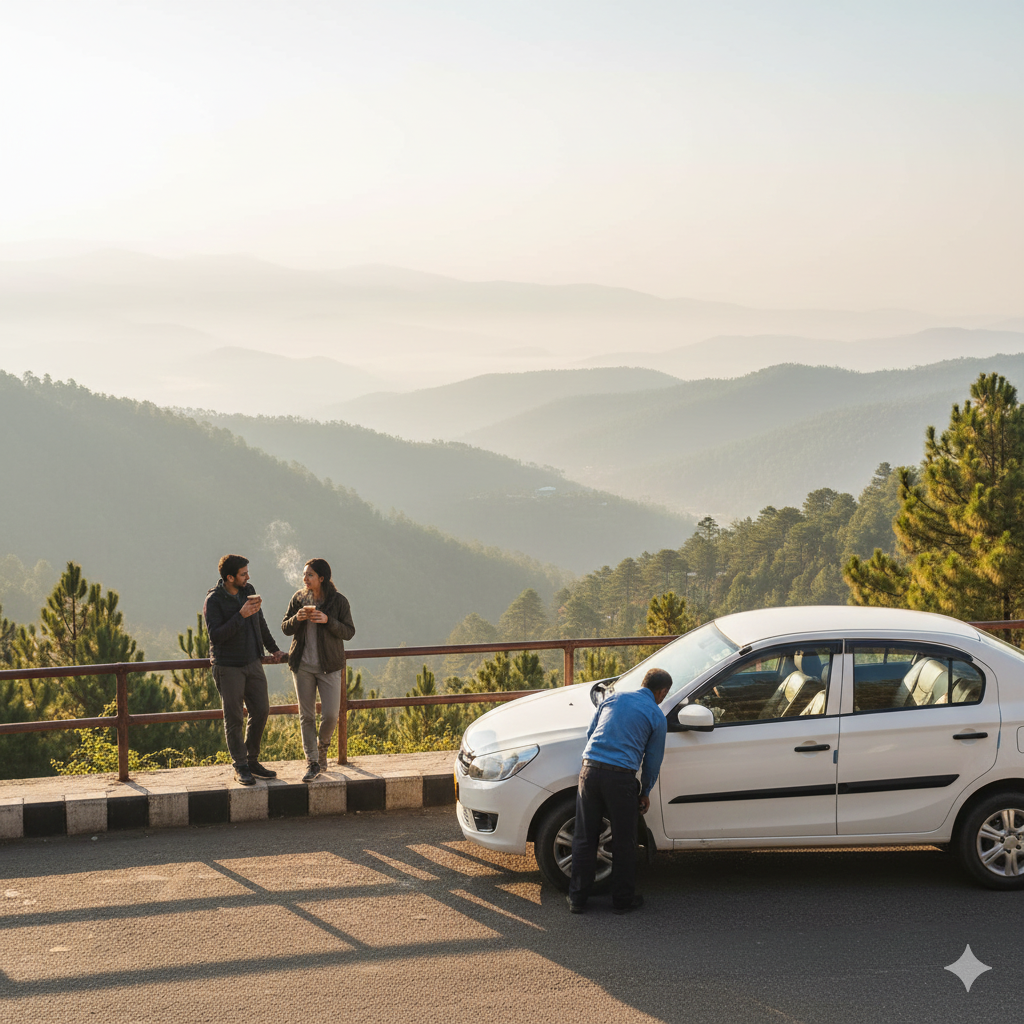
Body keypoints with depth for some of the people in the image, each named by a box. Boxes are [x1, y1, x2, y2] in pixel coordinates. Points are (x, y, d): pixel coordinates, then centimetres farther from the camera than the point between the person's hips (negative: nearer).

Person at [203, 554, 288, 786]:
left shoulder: (248, 590, 5)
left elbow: (260, 622, 19)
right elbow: (216, 635, -24)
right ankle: (240, 767, 10)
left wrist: (273, 648, 23)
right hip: (228, 668, -6)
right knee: (234, 718, 0)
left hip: (252, 663, 6)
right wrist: (241, 615, -28)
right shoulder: (214, 601, -14)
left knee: (261, 710, 6)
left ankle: (252, 761, 19)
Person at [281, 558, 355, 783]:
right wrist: (297, 618, -17)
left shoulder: (338, 601, -6)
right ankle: (312, 763, 10)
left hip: (329, 666, -2)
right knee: (306, 715, 2)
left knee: (330, 715, -7)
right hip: (302, 665, 2)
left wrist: (327, 620, -22)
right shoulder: (298, 598, 2)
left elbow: (349, 632, -6)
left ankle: (322, 746, 24)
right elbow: (286, 629, 6)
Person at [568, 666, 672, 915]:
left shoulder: (614, 698, 15)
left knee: (584, 839, 10)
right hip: (621, 778, -3)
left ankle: (577, 899, 15)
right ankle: (623, 900, 19)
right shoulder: (656, 716, 6)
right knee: (623, 842, 11)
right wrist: (646, 793, 22)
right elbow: (653, 759, 10)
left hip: (590, 770, 3)